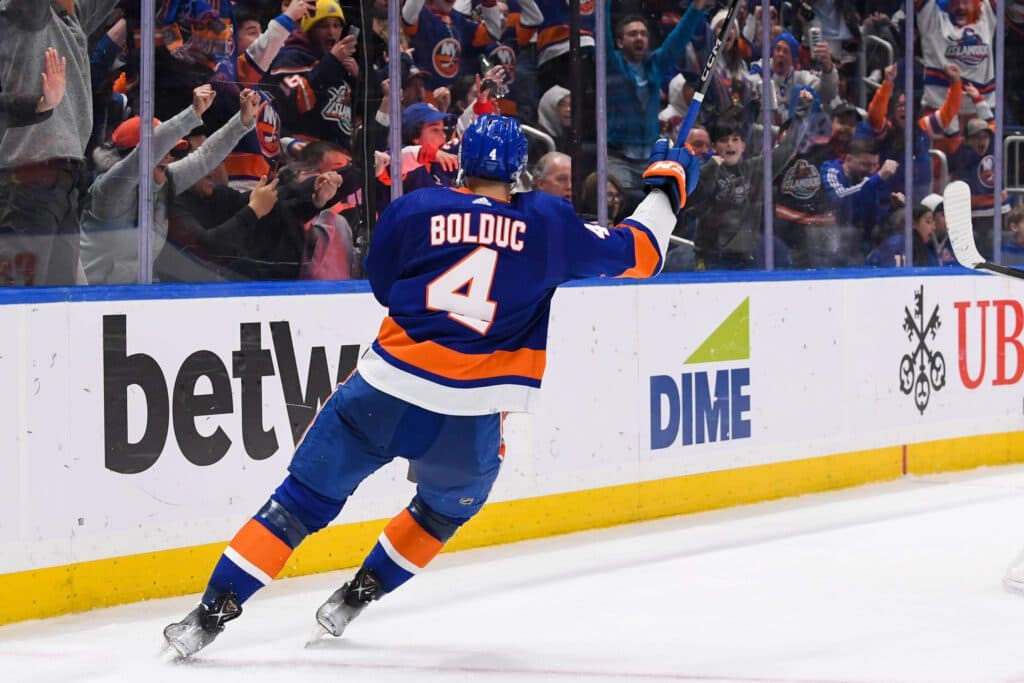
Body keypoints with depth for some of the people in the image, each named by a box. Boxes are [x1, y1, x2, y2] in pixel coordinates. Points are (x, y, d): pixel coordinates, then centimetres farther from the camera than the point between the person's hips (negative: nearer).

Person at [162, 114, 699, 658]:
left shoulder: (412, 210, 5)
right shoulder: (549, 223, 5)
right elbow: (635, 253, 15)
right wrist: (667, 185, 30)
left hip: (384, 391, 0)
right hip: (469, 426, 0)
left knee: (302, 500, 8)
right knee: (447, 507, 31)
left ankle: (213, 612, 1)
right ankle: (358, 595, 29)